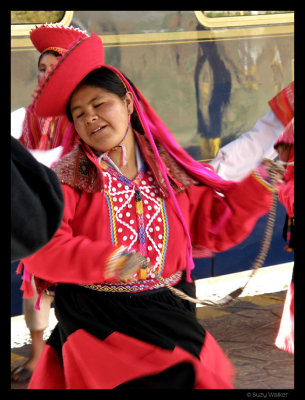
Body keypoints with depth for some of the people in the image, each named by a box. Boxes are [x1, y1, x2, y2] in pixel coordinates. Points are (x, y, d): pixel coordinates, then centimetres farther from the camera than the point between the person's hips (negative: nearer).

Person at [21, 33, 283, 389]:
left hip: (168, 316, 3)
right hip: (98, 324, -3)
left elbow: (217, 227, 11)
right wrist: (105, 261, -31)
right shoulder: (68, 179, -4)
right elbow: (42, 249, -17)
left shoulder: (172, 172, 7)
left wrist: (258, 186, -1)